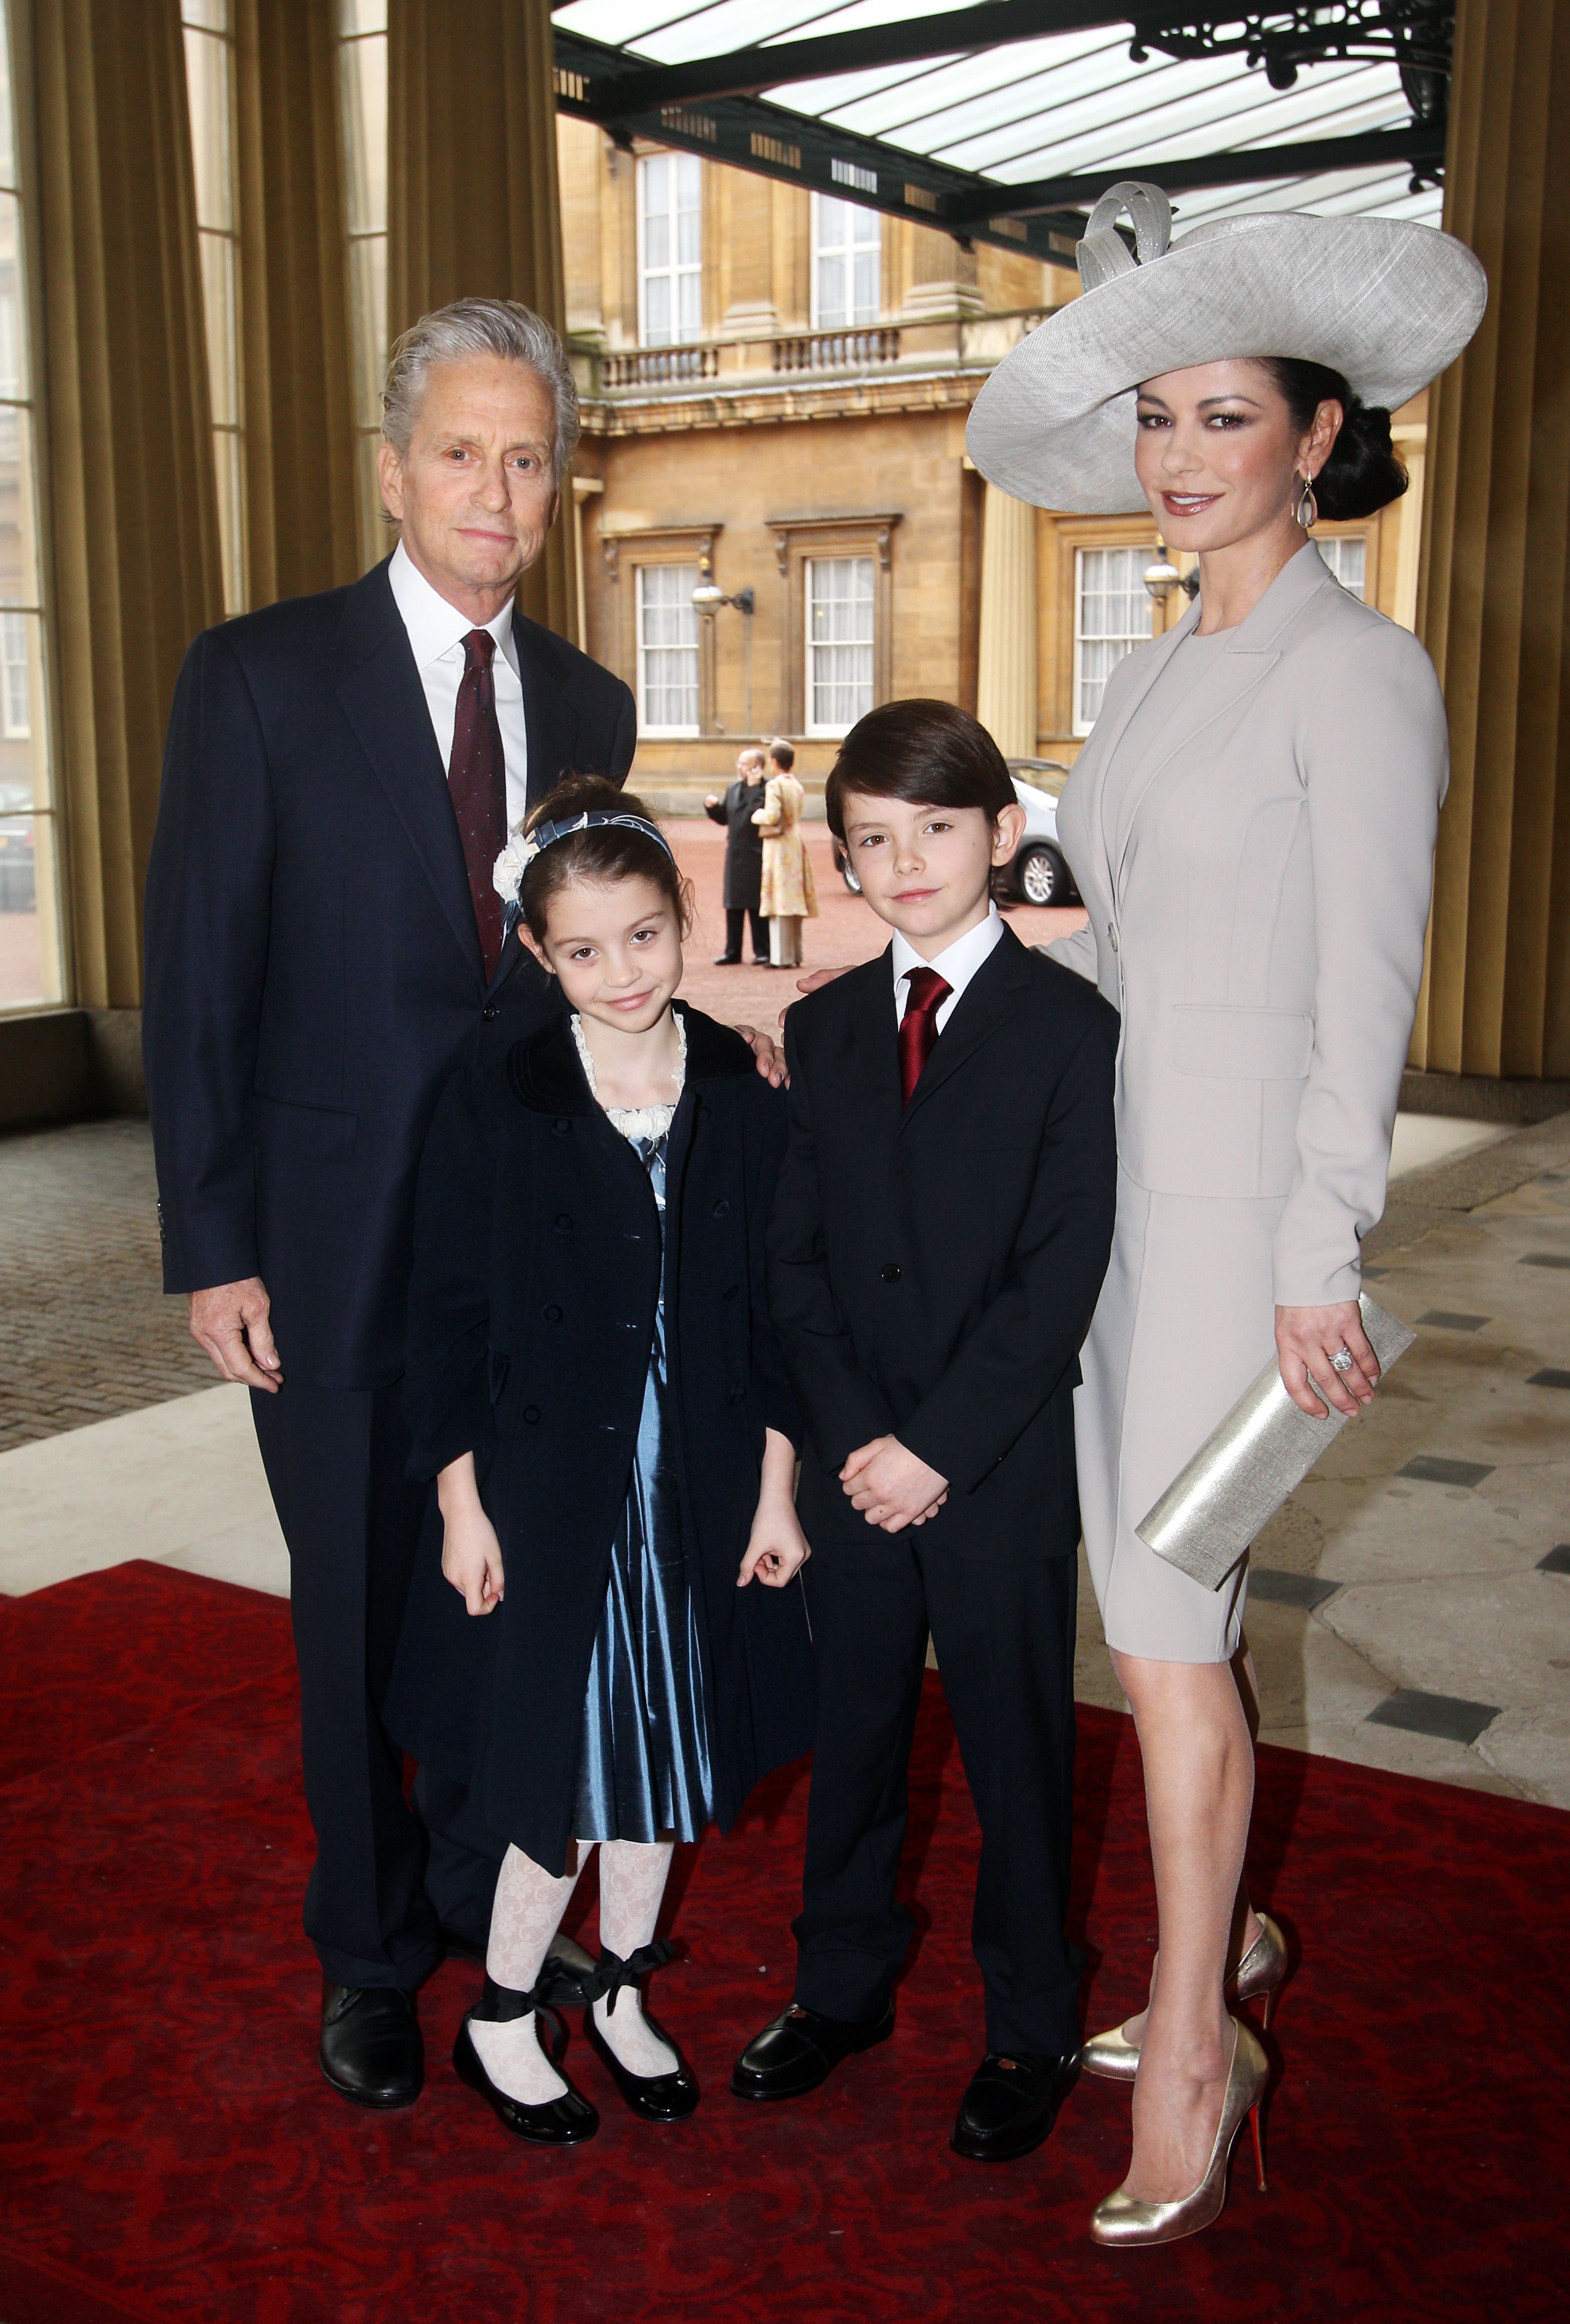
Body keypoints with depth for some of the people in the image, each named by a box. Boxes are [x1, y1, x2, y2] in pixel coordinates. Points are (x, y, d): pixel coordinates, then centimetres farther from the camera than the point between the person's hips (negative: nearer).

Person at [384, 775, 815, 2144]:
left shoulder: (743, 1089, -2)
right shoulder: (500, 1093, -8)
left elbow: (772, 1303, 2)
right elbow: (449, 1311, -5)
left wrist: (774, 1486, 1)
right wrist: (463, 1502, -7)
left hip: (702, 1484, 3)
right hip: (550, 1481, -3)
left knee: (673, 1751, 15)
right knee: (570, 1764, 5)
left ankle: (622, 1994, 37)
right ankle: (500, 2020, 28)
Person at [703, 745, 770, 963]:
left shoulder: (766, 790, -10)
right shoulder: (733, 789, 14)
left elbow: (759, 814, -24)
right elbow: (723, 818, 17)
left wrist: (754, 787, -21)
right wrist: (712, 806, -1)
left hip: (756, 857, -7)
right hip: (735, 856, 7)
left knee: (757, 906, -1)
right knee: (733, 906, 11)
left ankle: (762, 951, 8)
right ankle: (732, 951, 18)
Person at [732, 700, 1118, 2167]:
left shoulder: (1069, 1028, -8)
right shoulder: (823, 1030, 6)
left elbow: (1060, 1274, -13)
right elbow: (795, 1257, 4)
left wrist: (940, 1447, -15)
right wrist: (852, 1437, -7)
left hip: (1001, 1470, -4)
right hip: (853, 1463, 4)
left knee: (1016, 1749, 10)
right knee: (852, 1731, 16)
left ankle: (1030, 2030, 29)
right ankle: (844, 1985, 37)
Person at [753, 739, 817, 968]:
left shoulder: (775, 786, -13)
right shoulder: (797, 786, 12)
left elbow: (772, 816, -24)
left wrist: (758, 815, -4)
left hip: (779, 847, -8)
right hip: (797, 844, 8)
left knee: (780, 902, -7)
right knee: (794, 902, 11)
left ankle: (782, 957, -7)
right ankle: (795, 955, 15)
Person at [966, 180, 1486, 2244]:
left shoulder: (1357, 675, -11)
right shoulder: (1161, 676, 13)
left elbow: (1367, 989, -15)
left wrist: (1320, 1263, -16)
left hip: (1243, 1198, -8)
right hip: (1116, 1177, 8)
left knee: (1163, 1623, -4)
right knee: (1172, 1586, 16)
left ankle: (1193, 2051, 12)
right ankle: (1226, 1930, 34)